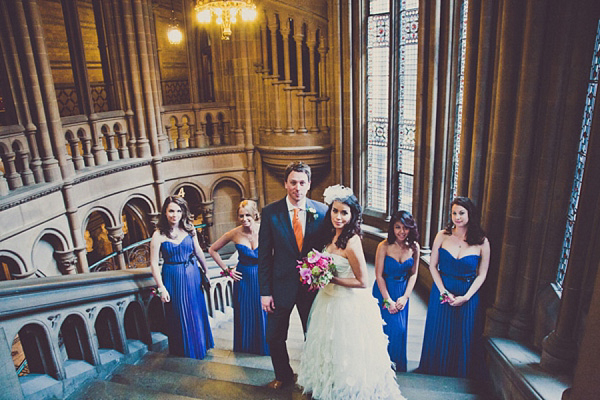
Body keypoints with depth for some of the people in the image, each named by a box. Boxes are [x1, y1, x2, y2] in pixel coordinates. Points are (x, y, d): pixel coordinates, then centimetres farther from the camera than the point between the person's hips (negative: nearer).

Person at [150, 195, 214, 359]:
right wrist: (161, 287, -11)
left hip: (192, 275, 3)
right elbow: (154, 263, -10)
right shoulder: (159, 235, -12)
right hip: (172, 278, -3)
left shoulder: (189, 229, -3)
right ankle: (184, 350, 31)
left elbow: (198, 252, 9)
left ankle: (200, 346, 36)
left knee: (196, 312, 14)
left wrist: (206, 272, 15)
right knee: (179, 316, 9)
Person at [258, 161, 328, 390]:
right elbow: (264, 255, -7)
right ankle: (283, 376, 41)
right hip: (281, 287, 0)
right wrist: (265, 292, -8)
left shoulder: (321, 211, -6)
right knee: (275, 337, 14)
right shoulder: (270, 212, -9)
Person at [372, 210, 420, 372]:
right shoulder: (384, 246, -17)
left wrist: (405, 297, -6)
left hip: (403, 292, 3)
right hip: (384, 290, -3)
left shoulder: (414, 247, -6)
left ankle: (399, 364, 30)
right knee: (385, 327, 1)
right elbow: (379, 275, -13)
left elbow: (413, 274, 2)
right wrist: (388, 300, -13)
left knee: (400, 329, 8)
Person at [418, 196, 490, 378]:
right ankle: (435, 371, 34)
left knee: (464, 337, 11)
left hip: (468, 295, -1)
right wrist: (444, 292, -10)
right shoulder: (443, 236, -6)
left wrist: (466, 297, -11)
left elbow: (482, 274, -3)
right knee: (438, 335, 12)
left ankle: (460, 374, 34)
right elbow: (433, 266, -2)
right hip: (442, 291, 1)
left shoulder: (481, 242, -7)